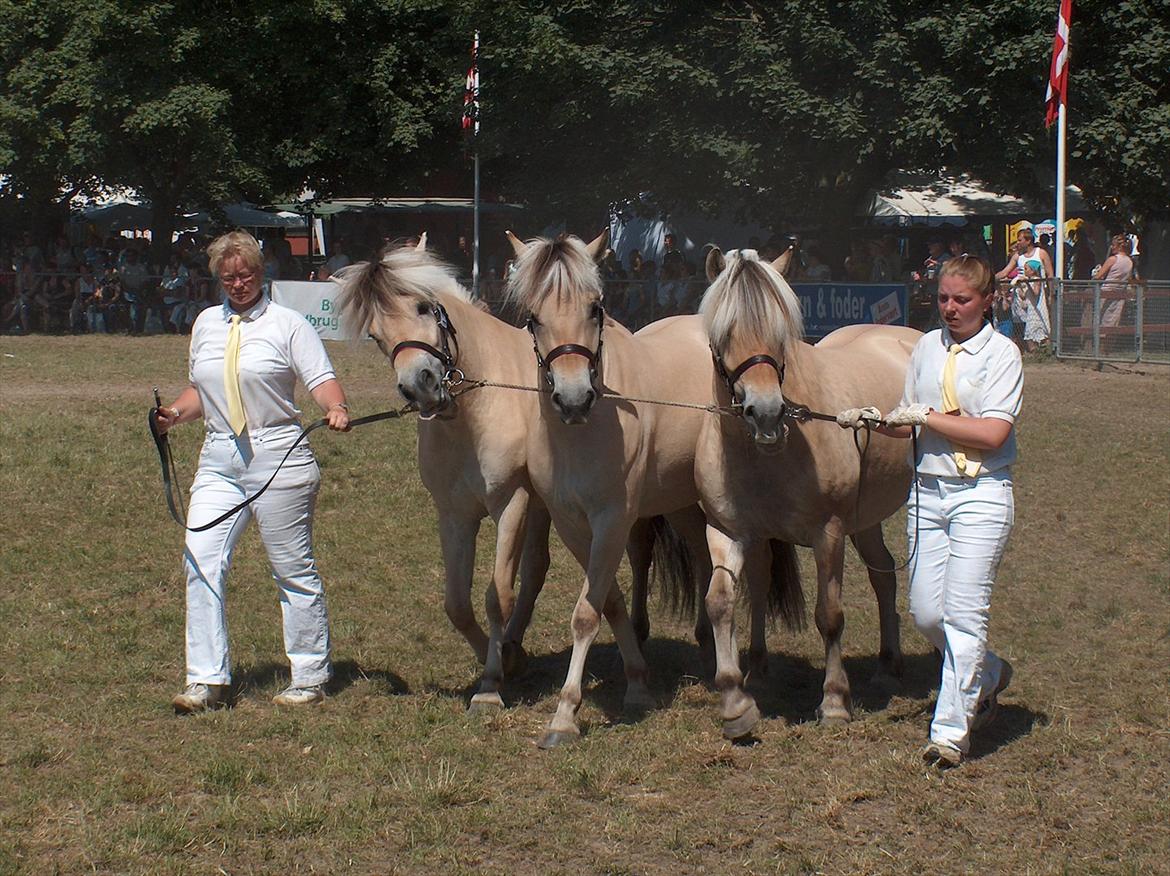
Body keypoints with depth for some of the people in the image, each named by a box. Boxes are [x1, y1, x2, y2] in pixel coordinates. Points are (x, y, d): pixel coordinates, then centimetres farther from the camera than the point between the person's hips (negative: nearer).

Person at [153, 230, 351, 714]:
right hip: (219, 460, 5)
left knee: (293, 568, 3)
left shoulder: (287, 323, -2)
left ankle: (310, 676, 15)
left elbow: (321, 379, -11)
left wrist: (336, 409, -31)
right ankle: (207, 679, -2)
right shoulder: (206, 324, 13)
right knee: (200, 560, -7)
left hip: (279, 457, -5)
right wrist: (175, 412, 1)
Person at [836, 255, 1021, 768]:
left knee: (964, 611, -9)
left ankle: (951, 730, -4)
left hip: (981, 495, -6)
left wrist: (926, 416, -14)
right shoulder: (927, 347, 10)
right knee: (926, 612, 6)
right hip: (928, 491, 6)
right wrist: (875, 420, -3)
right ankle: (987, 675, 33)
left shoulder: (1002, 354, -6)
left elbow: (992, 434, -17)